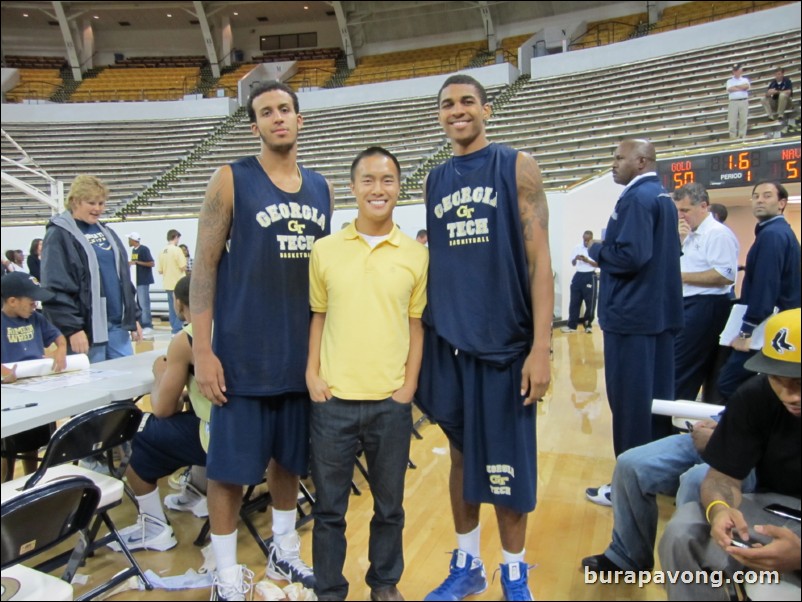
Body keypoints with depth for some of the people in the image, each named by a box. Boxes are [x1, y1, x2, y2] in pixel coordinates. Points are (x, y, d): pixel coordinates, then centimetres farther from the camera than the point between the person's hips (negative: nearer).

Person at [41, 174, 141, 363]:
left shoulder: (107, 233, 16)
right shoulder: (59, 235, -6)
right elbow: (56, 289, -12)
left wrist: (134, 318, 14)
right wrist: (72, 328, -17)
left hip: (118, 325, 7)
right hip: (87, 329, -6)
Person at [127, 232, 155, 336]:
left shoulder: (144, 249, -12)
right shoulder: (133, 250, 13)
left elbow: (152, 263, -18)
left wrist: (136, 262, -18)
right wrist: (130, 263, 2)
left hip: (143, 280, -9)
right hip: (137, 280, 9)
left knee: (144, 304, -8)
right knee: (139, 304, 12)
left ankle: (148, 326, -4)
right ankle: (141, 325, 18)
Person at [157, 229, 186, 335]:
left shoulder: (162, 252, 6)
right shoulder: (177, 250, -13)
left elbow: (160, 270, 7)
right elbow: (183, 267, -16)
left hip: (168, 284, 6)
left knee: (172, 308, 12)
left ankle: (174, 328, 18)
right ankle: (177, 329, 0)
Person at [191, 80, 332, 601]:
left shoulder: (321, 187, 9)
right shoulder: (232, 180, -4)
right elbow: (205, 264, -7)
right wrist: (203, 349, -12)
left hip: (304, 352, 5)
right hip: (244, 352, -4)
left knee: (289, 458, 17)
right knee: (231, 465, 4)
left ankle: (285, 552, 37)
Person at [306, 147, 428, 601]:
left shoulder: (417, 255, 1)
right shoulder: (325, 250, 2)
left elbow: (417, 324, 5)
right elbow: (318, 317, 8)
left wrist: (409, 384, -2)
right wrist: (312, 374, -1)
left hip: (391, 401, 0)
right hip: (334, 399, 0)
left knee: (389, 504, 16)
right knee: (330, 506, 13)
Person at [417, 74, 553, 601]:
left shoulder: (517, 167, -1)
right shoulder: (435, 182, 12)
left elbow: (538, 259, -8)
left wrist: (541, 348, -15)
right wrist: (426, 335, 10)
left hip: (505, 341, -4)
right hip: (448, 344, 4)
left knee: (507, 464, 5)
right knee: (461, 456, 14)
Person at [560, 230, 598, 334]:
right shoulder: (577, 248, 9)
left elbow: (598, 264, -6)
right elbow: (573, 264, 11)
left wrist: (587, 260, -19)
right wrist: (576, 259, -11)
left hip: (590, 277, -3)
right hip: (578, 276, 3)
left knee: (590, 302, 2)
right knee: (574, 301, 3)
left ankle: (588, 324, 15)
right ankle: (572, 325, 8)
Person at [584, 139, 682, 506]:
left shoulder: (636, 198, -14)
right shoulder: (663, 197, 17)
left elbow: (630, 255, -25)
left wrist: (597, 250, -7)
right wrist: (607, 251, 12)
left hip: (631, 313, -10)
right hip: (660, 311, 10)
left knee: (629, 400, -2)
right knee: (656, 396, 15)